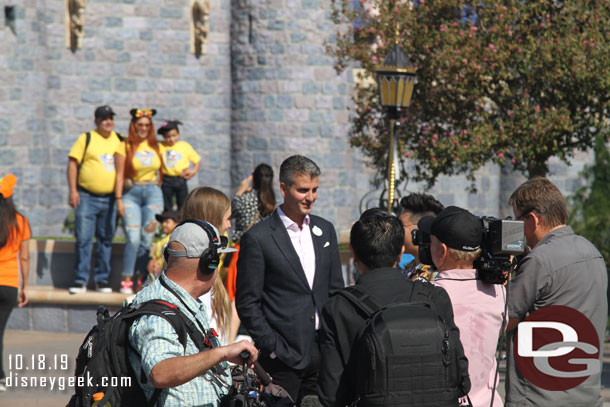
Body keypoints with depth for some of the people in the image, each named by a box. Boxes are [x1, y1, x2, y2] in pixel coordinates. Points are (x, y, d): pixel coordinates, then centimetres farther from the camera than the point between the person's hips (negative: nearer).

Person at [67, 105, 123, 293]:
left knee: (106, 239, 6)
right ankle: (80, 280, -2)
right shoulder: (86, 139, 2)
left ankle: (102, 279, 13)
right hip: (87, 198, -3)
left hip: (110, 198, 3)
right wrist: (73, 191, -9)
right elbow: (72, 163, -1)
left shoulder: (119, 141, 11)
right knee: (83, 239, -6)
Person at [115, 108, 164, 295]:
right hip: (131, 193, -3)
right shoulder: (125, 147, 0)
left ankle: (141, 278, 5)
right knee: (133, 238, -12)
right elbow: (119, 174, -1)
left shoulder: (156, 147, 11)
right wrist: (118, 199, -6)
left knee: (147, 239, -1)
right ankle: (127, 279, -7)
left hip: (153, 193, 3)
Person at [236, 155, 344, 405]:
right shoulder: (258, 238, -6)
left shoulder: (325, 230, 12)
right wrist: (273, 347, -11)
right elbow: (247, 303, -6)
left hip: (323, 353, 5)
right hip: (284, 356, -5)